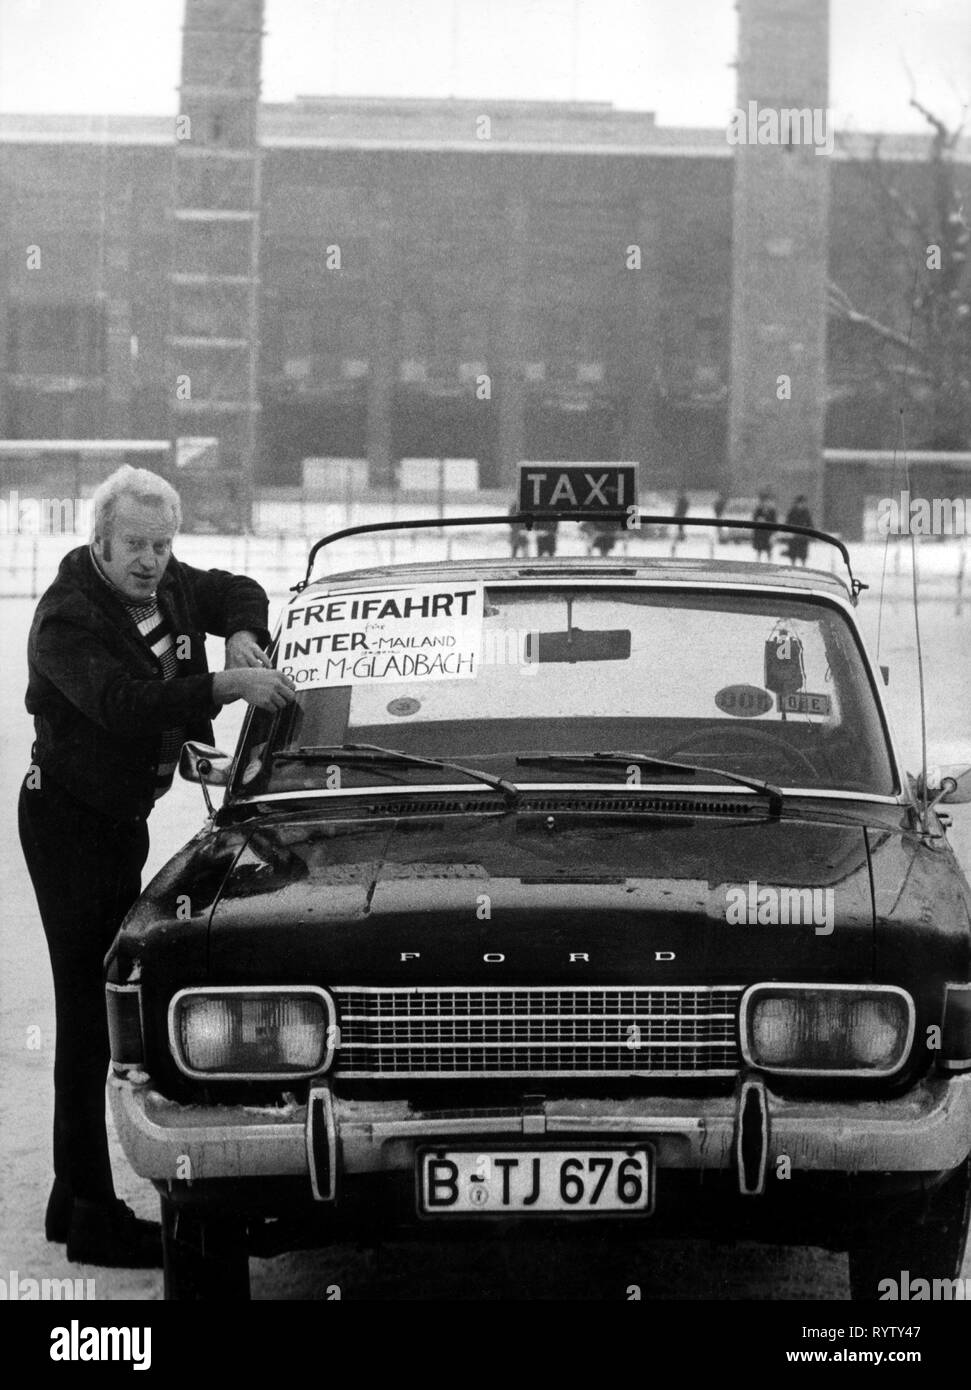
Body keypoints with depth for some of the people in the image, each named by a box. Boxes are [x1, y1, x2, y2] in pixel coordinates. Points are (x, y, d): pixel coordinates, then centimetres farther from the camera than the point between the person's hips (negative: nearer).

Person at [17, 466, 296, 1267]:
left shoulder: (166, 586, 5)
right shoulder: (69, 616, -20)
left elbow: (237, 592, 22)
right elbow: (119, 701, -34)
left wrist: (242, 635, 0)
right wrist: (224, 688, -39)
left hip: (124, 816, 9)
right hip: (69, 818, -9)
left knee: (103, 1006, 12)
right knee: (88, 1012, -11)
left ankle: (77, 1199, 20)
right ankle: (92, 1218, -11)